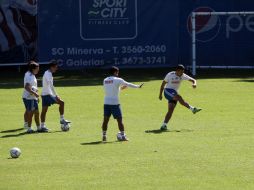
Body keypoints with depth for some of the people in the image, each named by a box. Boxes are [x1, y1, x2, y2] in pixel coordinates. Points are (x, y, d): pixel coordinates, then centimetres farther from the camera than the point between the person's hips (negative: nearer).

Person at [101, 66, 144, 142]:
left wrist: (120, 88, 28)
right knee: (119, 120, 1)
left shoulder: (105, 81, 10)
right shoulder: (117, 80, -6)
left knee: (105, 120, 9)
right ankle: (123, 136, 1)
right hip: (115, 103, -5)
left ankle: (104, 136, 8)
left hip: (106, 102, 5)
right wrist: (138, 86, 12)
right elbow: (128, 84, 1)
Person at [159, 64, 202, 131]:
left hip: (174, 93, 5)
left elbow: (193, 80, 0)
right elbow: (163, 84, 1)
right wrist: (160, 94, 1)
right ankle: (192, 109, -31)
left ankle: (164, 125, -13)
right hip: (168, 91, -5)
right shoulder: (170, 75, -9)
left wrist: (194, 84, -25)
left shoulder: (183, 76, 0)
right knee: (179, 97, -32)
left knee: (171, 109, -11)